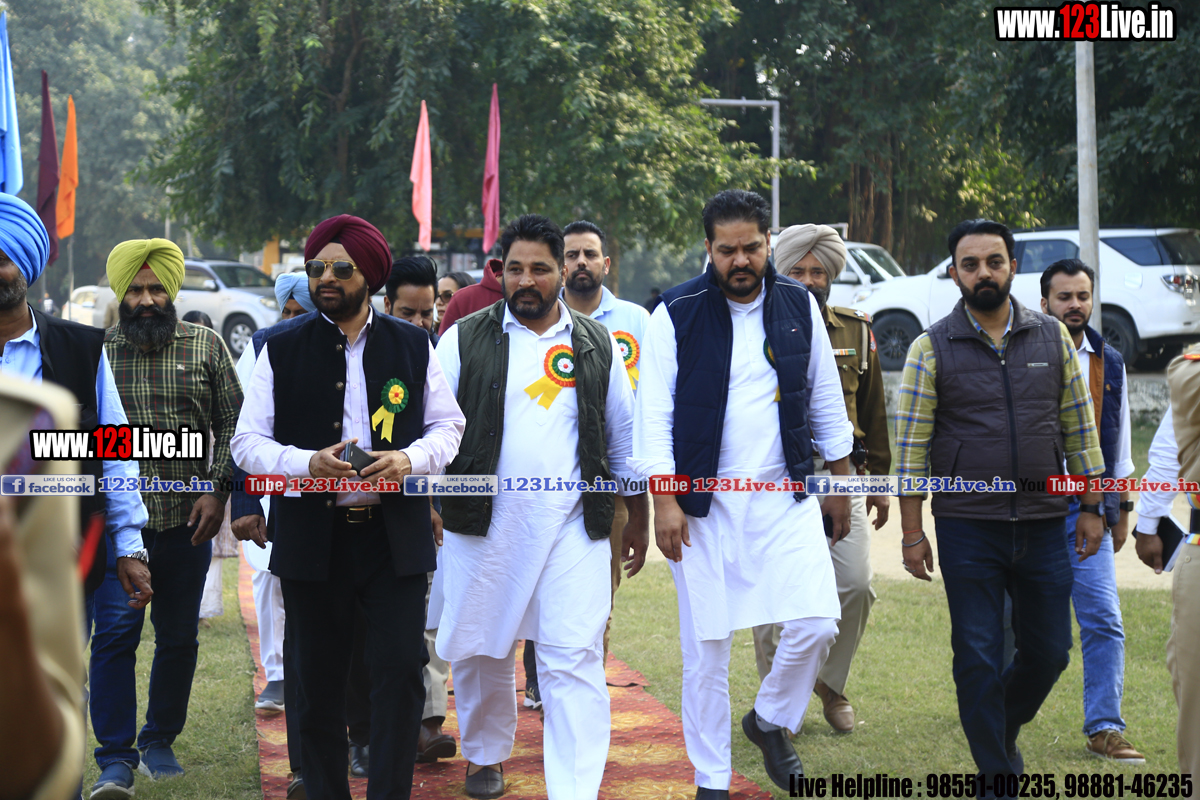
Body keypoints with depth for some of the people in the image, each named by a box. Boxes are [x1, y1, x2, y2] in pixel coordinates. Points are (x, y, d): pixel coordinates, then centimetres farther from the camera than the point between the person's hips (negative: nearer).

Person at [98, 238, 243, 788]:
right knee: (115, 633, -8)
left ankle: (160, 740, 26)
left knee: (179, 636, 10)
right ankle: (116, 759, -1)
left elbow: (232, 424, 4)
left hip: (187, 521, 1)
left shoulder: (205, 346, 3)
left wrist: (217, 490, -6)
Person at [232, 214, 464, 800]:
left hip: (394, 534, 0)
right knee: (317, 680, 6)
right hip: (311, 537, 0)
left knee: (401, 668, -7)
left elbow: (448, 425, 12)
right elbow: (247, 443, 2)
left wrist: (412, 458, -10)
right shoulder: (281, 350, 4)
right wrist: (309, 463, -17)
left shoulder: (412, 346, 7)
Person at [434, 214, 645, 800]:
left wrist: (636, 512, 17)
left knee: (572, 658, -8)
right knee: (482, 650, 12)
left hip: (575, 526, 0)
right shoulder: (465, 339, 5)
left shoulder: (597, 345, 10)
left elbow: (623, 436, 17)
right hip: (483, 525, 0)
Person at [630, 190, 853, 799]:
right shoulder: (677, 314, -4)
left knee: (815, 624, -10)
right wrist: (663, 499, -11)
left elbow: (826, 401, 13)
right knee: (707, 646, 2)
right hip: (703, 501, -2)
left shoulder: (799, 306, 5)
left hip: (786, 496, 2)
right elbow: (654, 413, -5)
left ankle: (770, 722, 19)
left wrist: (839, 484, 13)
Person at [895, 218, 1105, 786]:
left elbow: (1080, 427, 10)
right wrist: (912, 533, -5)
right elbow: (911, 446, -2)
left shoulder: (1052, 336, 6)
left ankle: (1005, 730, 36)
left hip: (1044, 526, 3)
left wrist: (1091, 507, 7)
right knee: (978, 658, 0)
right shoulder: (932, 347, -2)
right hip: (967, 530, -2)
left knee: (1048, 652, 8)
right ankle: (997, 774, 13)